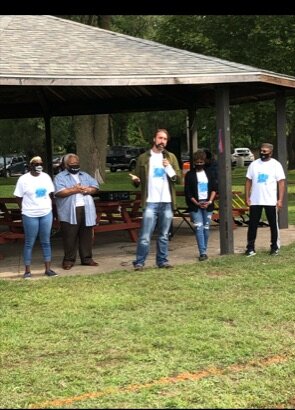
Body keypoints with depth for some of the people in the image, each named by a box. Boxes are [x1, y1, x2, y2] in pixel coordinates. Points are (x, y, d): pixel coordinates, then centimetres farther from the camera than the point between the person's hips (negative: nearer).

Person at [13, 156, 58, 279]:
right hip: (30, 215, -4)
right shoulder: (23, 179, -6)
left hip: (46, 214, 4)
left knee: (46, 242, 9)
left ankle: (48, 269, 15)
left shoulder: (46, 177, 7)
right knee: (29, 243, 2)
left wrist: (50, 208, 8)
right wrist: (26, 209, -6)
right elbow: (20, 198, -3)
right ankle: (27, 271, 8)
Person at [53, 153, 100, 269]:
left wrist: (87, 190, -11)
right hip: (69, 212, -4)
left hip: (86, 210, 4)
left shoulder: (85, 176, 19)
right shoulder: (60, 177, 2)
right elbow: (59, 192, -13)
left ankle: (87, 258, 16)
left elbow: (95, 187, 10)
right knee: (70, 237, -1)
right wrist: (75, 190, -10)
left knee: (86, 236, 8)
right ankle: (69, 260, 7)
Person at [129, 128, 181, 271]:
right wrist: (135, 180, -16)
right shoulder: (143, 158, 5)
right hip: (150, 203, -3)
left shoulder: (171, 157, 10)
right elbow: (138, 181, 7)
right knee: (145, 236, -8)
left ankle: (162, 260, 18)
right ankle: (139, 262, -2)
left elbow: (178, 179, 6)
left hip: (167, 203, 3)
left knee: (164, 236, 10)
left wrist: (169, 167, -10)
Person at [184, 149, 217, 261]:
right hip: (195, 205, -3)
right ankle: (202, 252, -13)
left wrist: (210, 201, -7)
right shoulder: (189, 175, 2)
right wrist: (197, 203, -10)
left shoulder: (209, 173, 10)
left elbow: (214, 188, 7)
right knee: (199, 228, -11)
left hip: (208, 204, 3)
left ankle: (204, 251, 14)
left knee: (206, 228, 5)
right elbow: (187, 193, -1)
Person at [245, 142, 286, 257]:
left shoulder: (276, 165, -1)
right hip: (255, 201, 2)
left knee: (273, 224, 7)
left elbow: (281, 182, -4)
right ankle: (250, 248, 8)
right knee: (252, 224, 2)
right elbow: (248, 181, 8)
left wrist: (280, 200, -12)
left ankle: (274, 247, 18)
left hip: (271, 201, -2)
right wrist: (247, 197, -1)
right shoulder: (254, 164, 6)